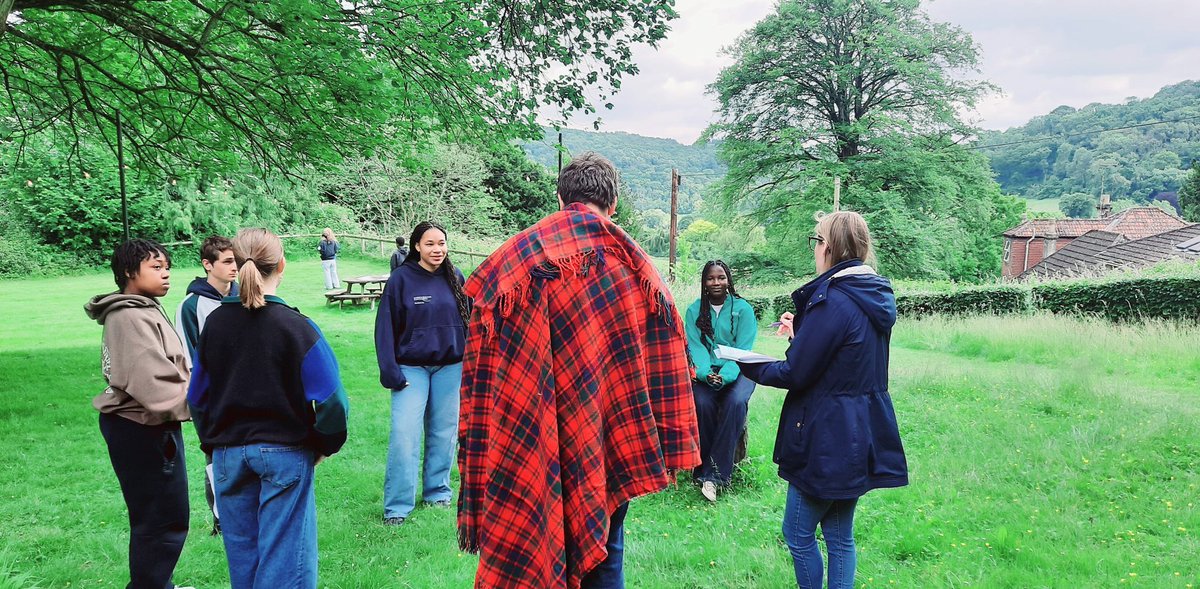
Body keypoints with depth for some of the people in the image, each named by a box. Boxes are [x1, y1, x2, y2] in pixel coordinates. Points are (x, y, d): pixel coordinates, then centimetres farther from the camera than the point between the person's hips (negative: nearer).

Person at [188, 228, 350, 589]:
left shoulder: (215, 323, -1)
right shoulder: (296, 327, -15)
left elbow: (197, 397, 7)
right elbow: (331, 400, -17)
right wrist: (326, 445, -1)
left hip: (229, 454, 4)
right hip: (285, 454, -4)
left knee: (242, 554, 17)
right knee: (284, 557, 5)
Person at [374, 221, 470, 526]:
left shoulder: (455, 278, 3)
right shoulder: (401, 279, -6)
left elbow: (468, 321, 9)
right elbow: (386, 328, -5)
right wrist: (390, 372, -10)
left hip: (450, 368, 3)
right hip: (411, 368, -3)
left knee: (443, 432, 11)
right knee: (404, 435, -7)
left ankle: (438, 491, 28)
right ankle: (398, 506, 3)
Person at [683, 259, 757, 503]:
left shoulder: (743, 309, 2)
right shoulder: (694, 311, 7)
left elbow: (743, 349, -6)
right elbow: (695, 347, -3)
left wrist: (725, 376, -23)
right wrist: (706, 374, -23)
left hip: (736, 371, -1)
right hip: (705, 371, 1)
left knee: (735, 402, -32)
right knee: (702, 403, -31)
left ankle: (713, 474, -28)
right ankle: (704, 468, -20)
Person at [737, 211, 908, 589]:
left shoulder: (832, 300, -21)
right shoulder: (875, 295, 6)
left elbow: (796, 373, -17)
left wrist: (748, 366, -1)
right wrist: (802, 331, 25)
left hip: (829, 438, -9)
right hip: (862, 435, 9)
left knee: (797, 532, 7)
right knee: (840, 536, 17)